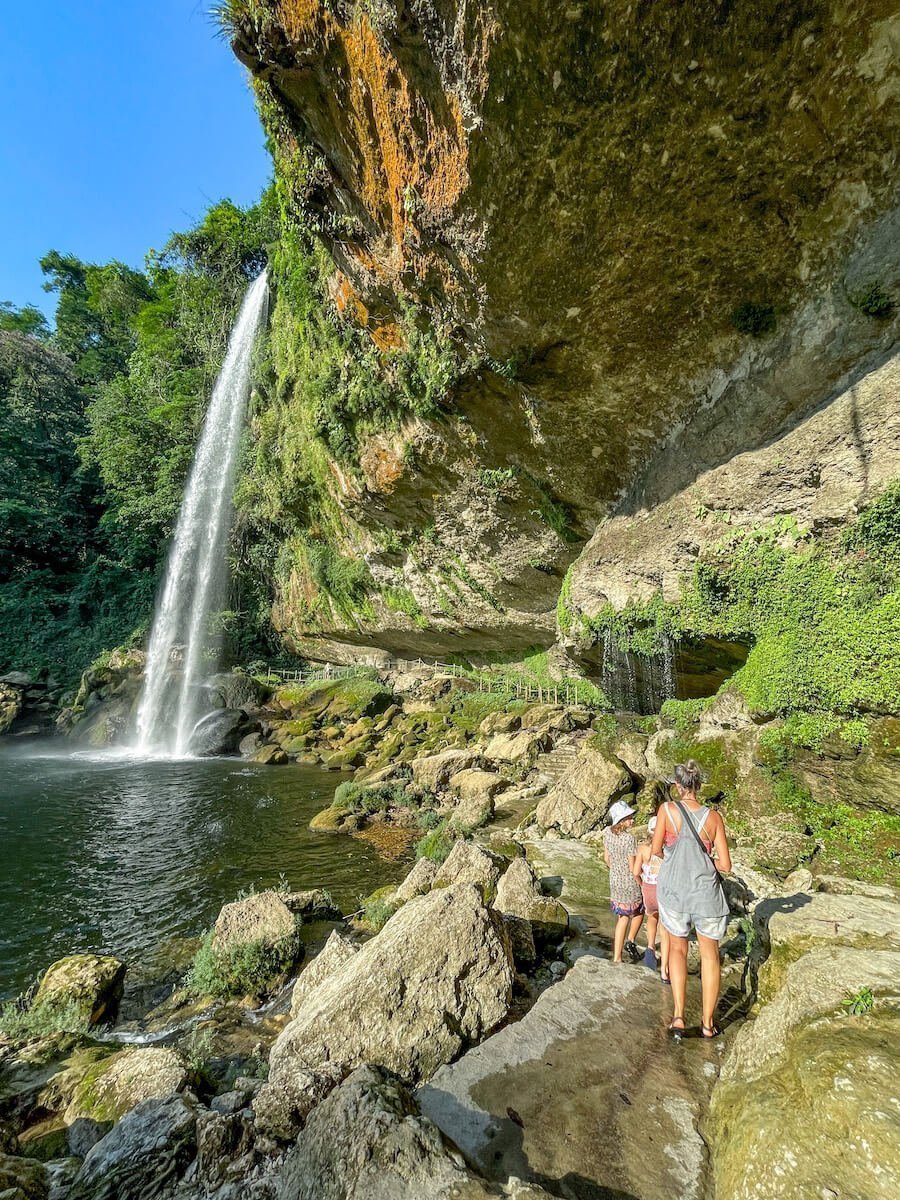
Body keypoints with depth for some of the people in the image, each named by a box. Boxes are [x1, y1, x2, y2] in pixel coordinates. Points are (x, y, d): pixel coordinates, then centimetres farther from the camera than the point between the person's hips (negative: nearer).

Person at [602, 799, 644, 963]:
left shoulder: (607, 833, -7)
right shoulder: (629, 838, -26)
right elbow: (633, 867, -19)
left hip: (615, 881, 5)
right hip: (631, 883, -5)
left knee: (622, 918, 19)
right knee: (639, 910, 25)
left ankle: (617, 957, 20)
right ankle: (630, 941, 17)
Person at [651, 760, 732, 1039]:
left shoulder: (667, 810, -12)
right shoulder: (713, 817, -9)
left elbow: (655, 850, -4)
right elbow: (726, 864, -6)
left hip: (673, 890, 0)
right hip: (705, 892, 1)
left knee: (677, 947, 22)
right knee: (710, 955, 20)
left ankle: (678, 1016, 16)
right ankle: (708, 1023, 30)